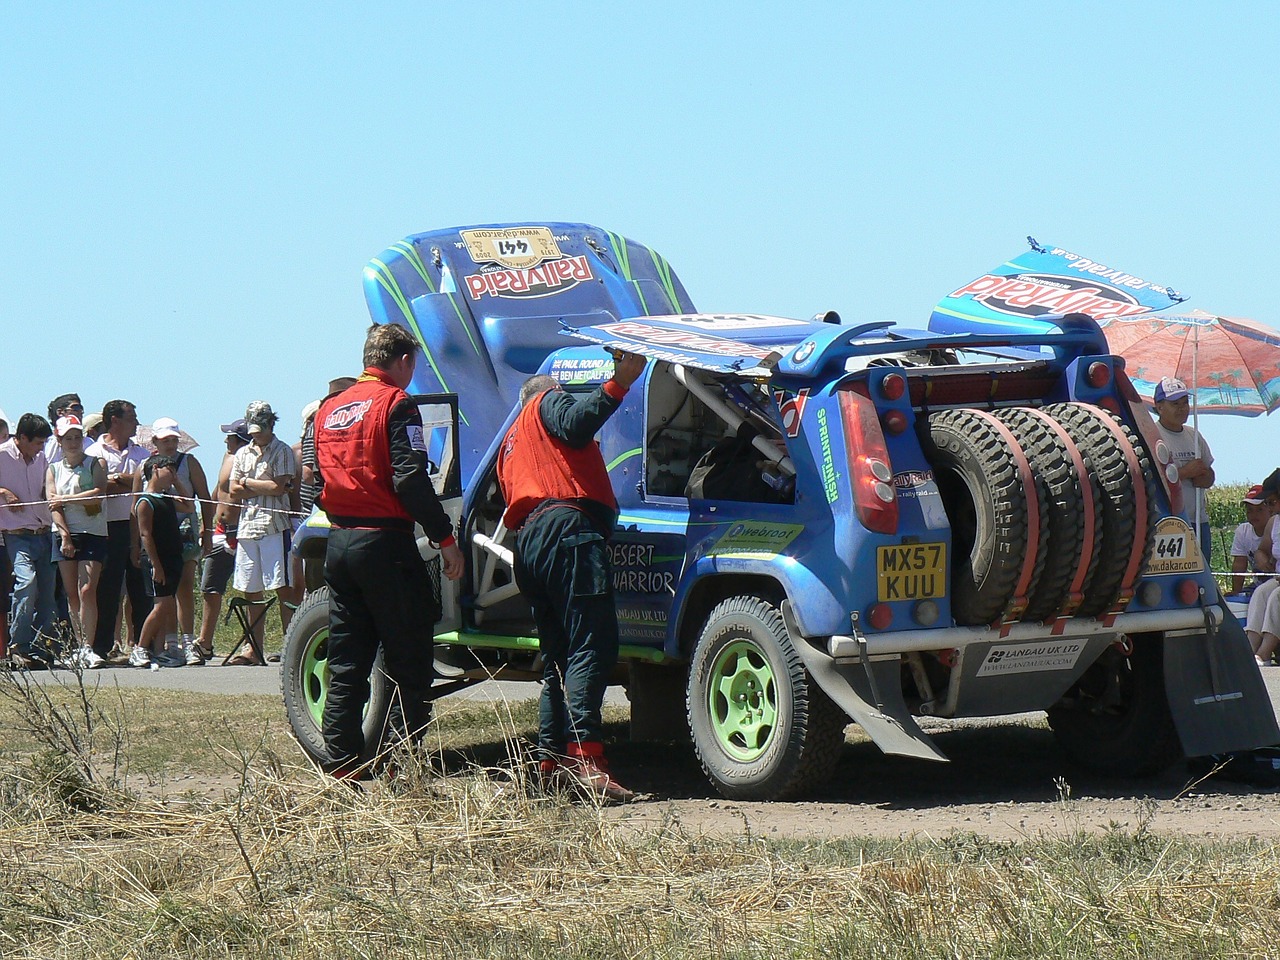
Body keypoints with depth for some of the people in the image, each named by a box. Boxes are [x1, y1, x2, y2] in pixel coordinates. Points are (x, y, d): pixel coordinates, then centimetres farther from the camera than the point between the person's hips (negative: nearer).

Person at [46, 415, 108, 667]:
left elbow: (99, 494, -12)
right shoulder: (54, 469, 11)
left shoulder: (95, 464, 5)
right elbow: (53, 504, 2)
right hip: (64, 534, 3)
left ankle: (87, 648, -16)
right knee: (72, 594, 2)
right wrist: (65, 536, -10)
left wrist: (66, 499, -9)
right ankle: (80, 646, 8)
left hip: (93, 533, -3)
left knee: (87, 591, -13)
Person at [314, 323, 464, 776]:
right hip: (384, 542, -7)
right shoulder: (395, 403, -8)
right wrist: (445, 538, -14)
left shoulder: (330, 408, 13)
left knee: (346, 663, 11)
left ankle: (340, 762, 9)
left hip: (339, 542, 7)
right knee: (409, 661, -1)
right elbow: (410, 479, -17)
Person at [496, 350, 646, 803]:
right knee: (592, 646, -18)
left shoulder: (511, 442, 37)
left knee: (559, 659, 12)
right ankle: (585, 757, -30)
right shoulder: (547, 402, 14)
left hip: (527, 543, 9)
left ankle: (552, 763, 8)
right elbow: (574, 424, -9)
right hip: (567, 529, -9)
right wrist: (617, 385, -15)